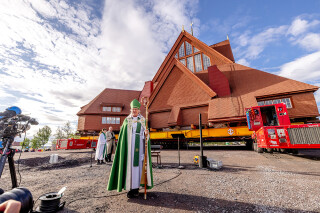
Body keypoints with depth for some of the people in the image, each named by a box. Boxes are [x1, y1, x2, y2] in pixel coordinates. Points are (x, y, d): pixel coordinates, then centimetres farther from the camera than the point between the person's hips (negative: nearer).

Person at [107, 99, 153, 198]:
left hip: (139, 144, 0)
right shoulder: (126, 120, 8)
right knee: (129, 164, -1)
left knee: (137, 163, 1)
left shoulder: (143, 120, 8)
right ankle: (130, 187, 9)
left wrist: (146, 133, -18)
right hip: (129, 144, 0)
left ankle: (136, 187, 12)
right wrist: (123, 145, -4)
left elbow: (145, 132, 6)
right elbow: (122, 134, 6)